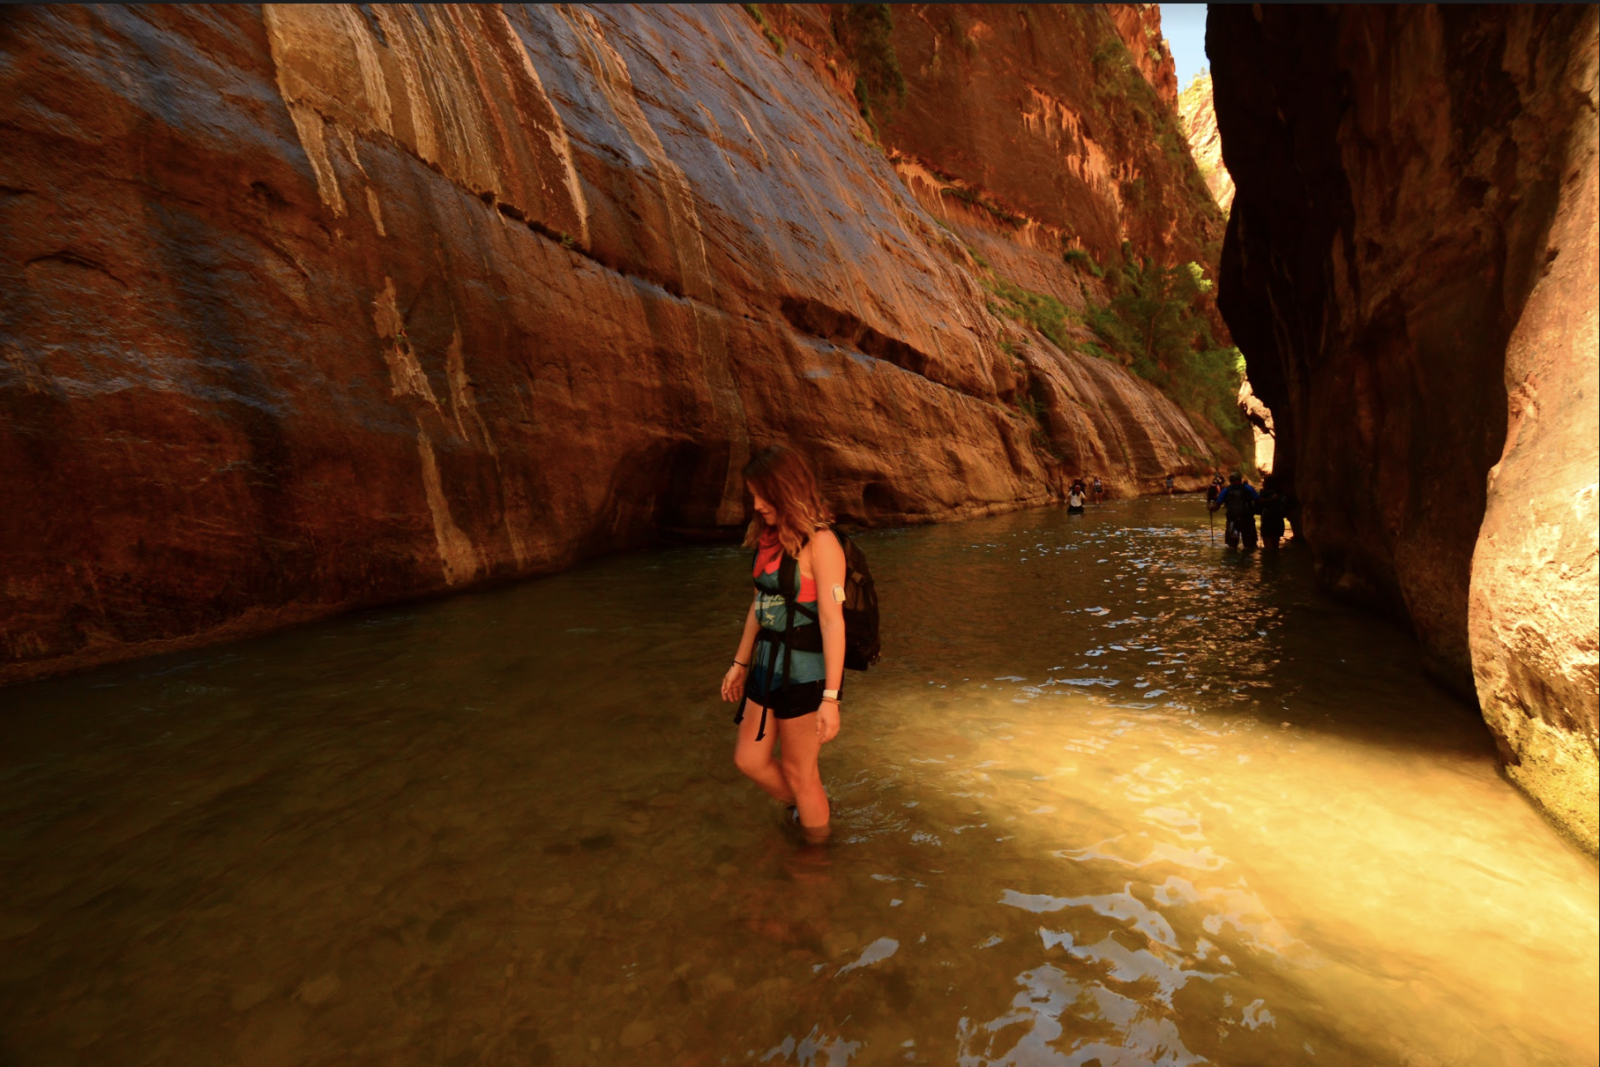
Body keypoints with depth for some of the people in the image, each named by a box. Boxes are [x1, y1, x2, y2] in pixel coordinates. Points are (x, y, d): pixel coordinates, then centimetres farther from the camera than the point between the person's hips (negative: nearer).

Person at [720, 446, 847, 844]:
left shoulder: (819, 543, -18)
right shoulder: (769, 538, 6)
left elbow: (833, 622, -21)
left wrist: (830, 698, -22)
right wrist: (740, 664, 18)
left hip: (806, 673, -8)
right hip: (768, 666, 8)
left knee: (798, 773, 10)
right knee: (749, 759, 18)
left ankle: (816, 848, 36)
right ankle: (804, 807, 45)